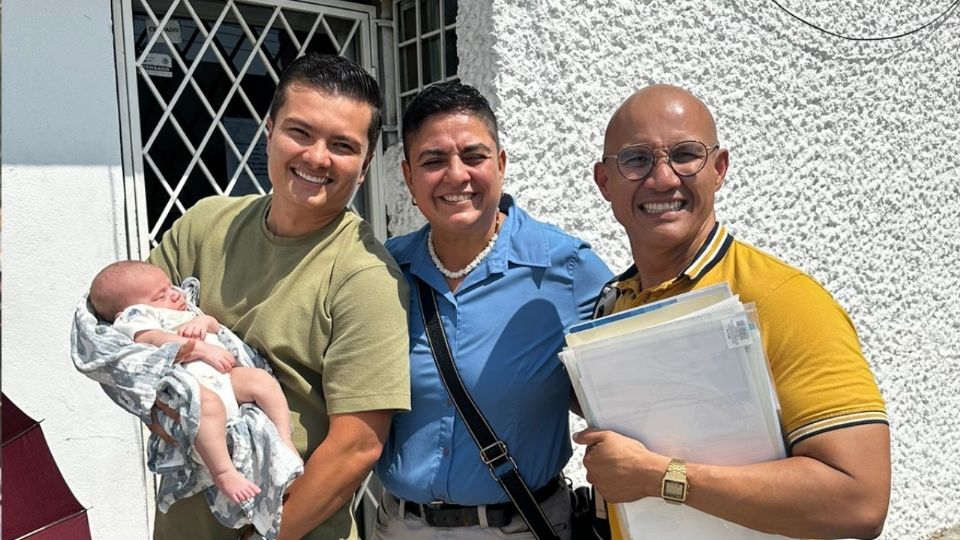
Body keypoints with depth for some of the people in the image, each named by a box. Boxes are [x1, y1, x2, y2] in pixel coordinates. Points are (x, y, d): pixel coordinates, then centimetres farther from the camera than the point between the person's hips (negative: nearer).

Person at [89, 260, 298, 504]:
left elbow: (215, 325, 30)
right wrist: (203, 349, -18)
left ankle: (285, 441, -1)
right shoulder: (135, 319, 6)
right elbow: (158, 341, -13)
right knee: (208, 402, -38)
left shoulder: (182, 312, 32)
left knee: (260, 379, -7)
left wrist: (202, 321, 5)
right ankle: (223, 473, -33)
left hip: (223, 375, 9)